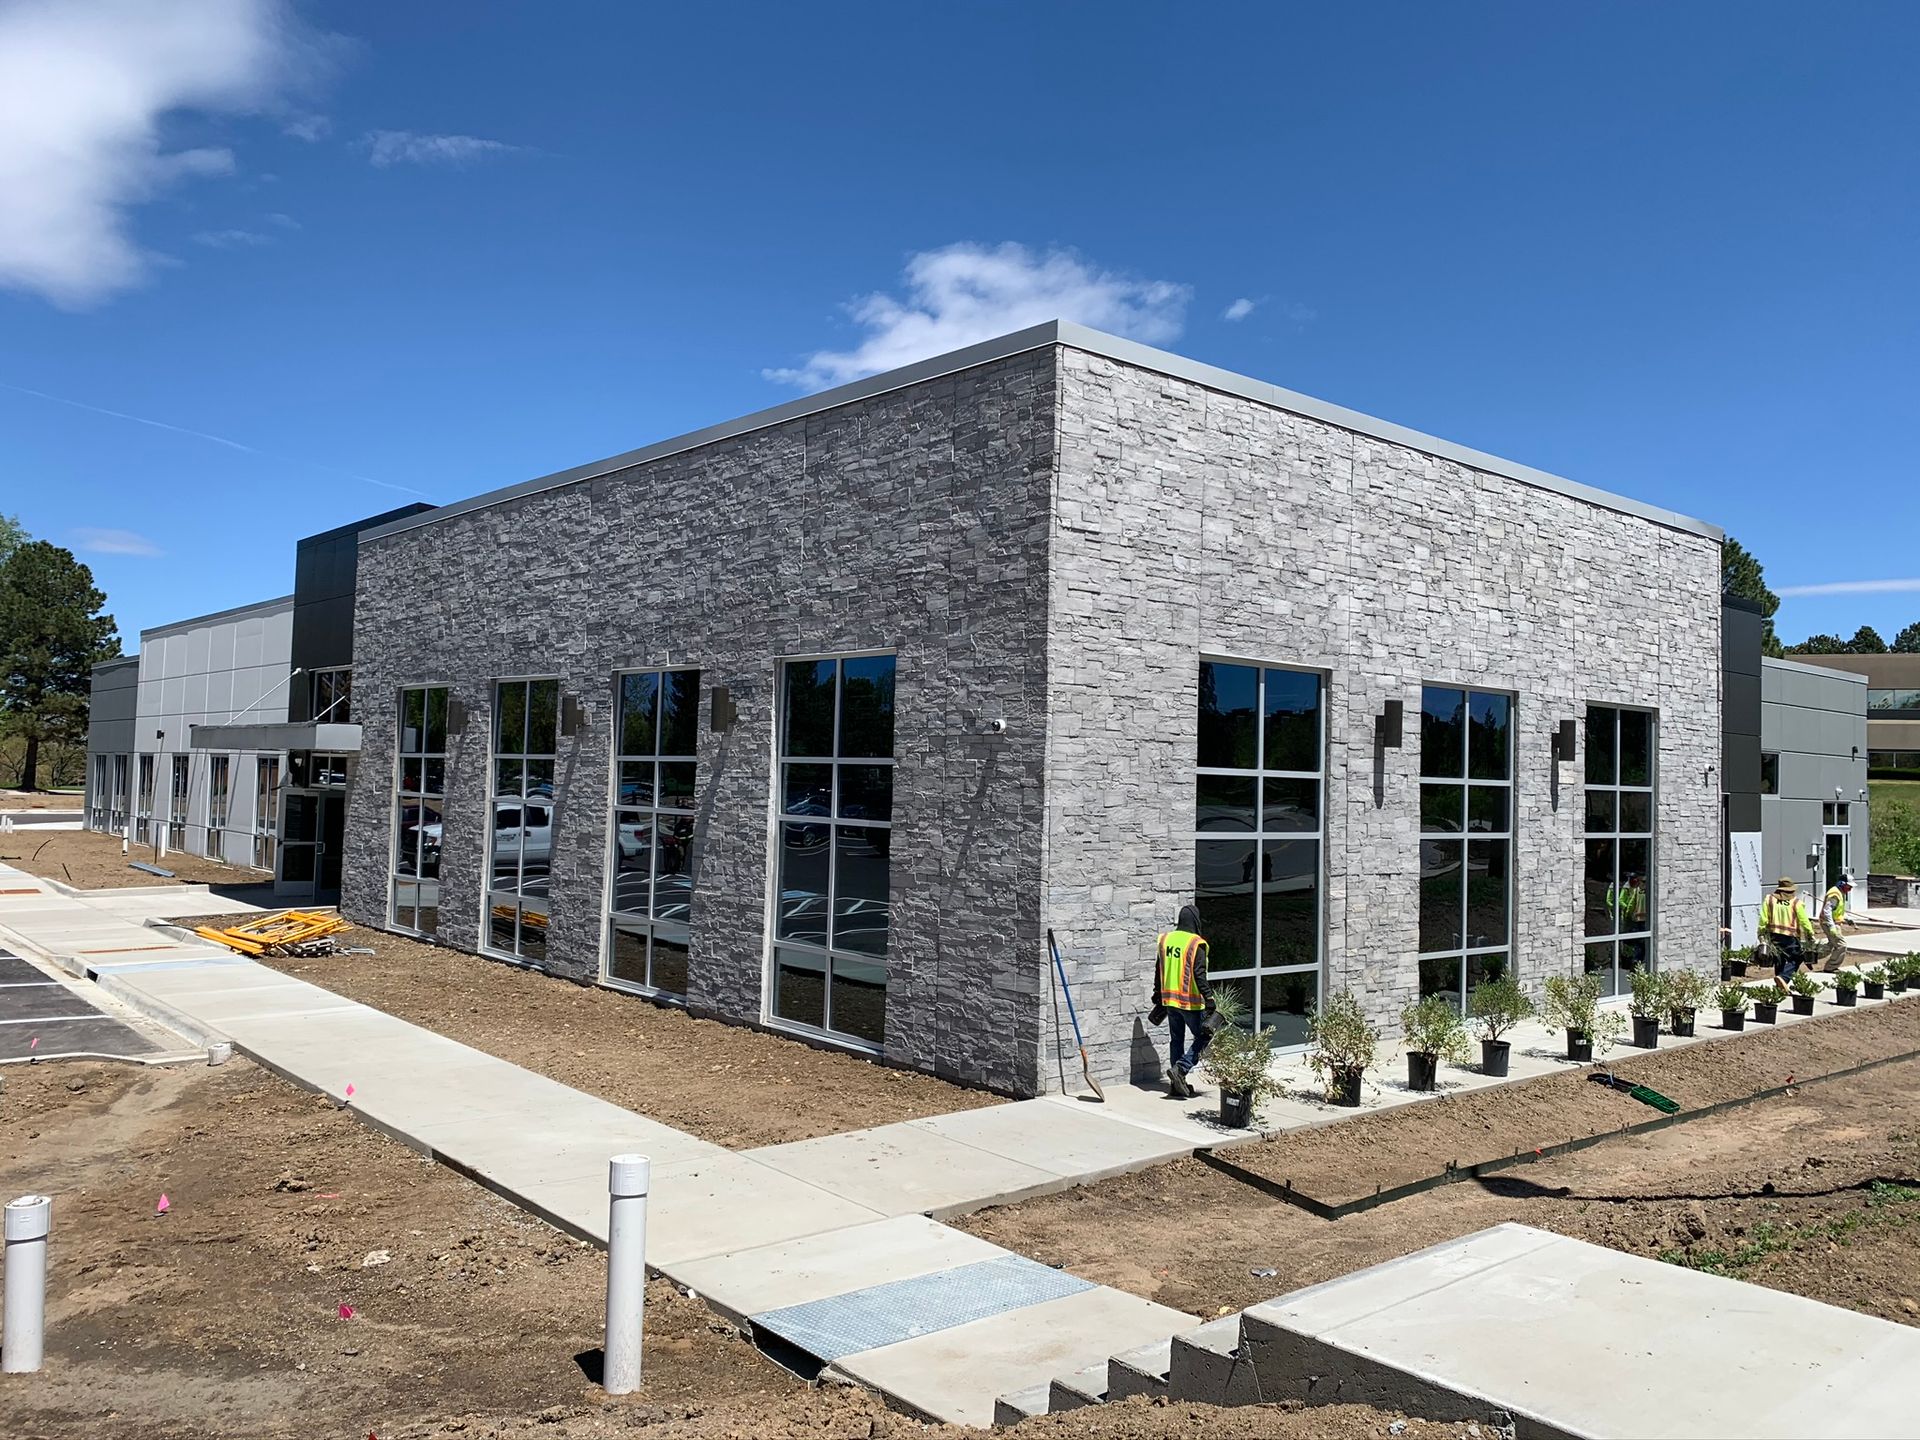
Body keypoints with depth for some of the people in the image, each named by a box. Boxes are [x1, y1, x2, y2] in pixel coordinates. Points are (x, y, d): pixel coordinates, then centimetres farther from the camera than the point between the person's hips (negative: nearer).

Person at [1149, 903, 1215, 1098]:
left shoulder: (1165, 940, 6)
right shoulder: (1196, 944, -14)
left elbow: (1158, 971, 12)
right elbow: (1199, 975, -19)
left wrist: (1158, 997, 21)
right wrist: (1208, 1000, -15)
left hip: (1169, 1000, 6)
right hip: (1190, 1002, -6)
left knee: (1176, 1040, 14)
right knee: (1203, 1036, 9)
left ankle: (1178, 1085, 17)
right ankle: (1180, 1068, -8)